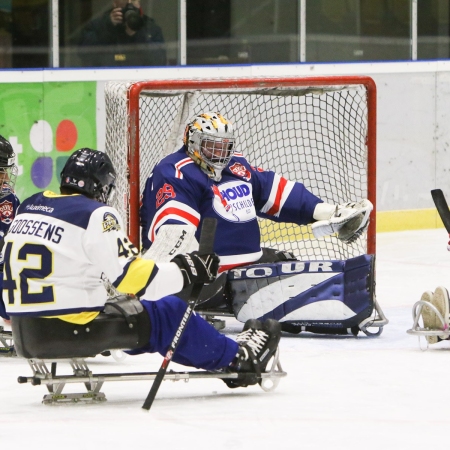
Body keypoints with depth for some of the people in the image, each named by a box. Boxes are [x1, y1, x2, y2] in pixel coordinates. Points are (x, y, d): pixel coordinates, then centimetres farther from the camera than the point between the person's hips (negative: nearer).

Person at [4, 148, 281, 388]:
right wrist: (185, 272, -3)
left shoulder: (28, 207, 12)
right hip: (73, 328, -8)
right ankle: (237, 360, 22)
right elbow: (133, 277, -14)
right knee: (167, 315, 8)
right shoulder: (96, 216, -12)